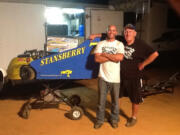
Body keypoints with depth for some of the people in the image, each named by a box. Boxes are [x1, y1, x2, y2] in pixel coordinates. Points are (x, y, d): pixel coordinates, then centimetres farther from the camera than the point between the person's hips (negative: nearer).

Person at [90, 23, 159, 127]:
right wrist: (96, 35, 9)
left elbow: (155, 54, -22)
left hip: (134, 77, -4)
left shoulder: (140, 45, -16)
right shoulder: (120, 40, -5)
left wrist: (143, 64, -18)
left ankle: (134, 118, 34)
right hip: (120, 75, 4)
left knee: (135, 99, 12)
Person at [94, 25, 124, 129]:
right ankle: (100, 120, 24)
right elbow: (97, 59, -8)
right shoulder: (101, 44, 5)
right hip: (103, 77, 1)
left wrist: (105, 54, -11)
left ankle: (114, 119, 30)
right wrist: (113, 57, -12)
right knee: (101, 100, 8)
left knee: (115, 100, 11)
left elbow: (120, 57, -16)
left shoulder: (119, 44, 2)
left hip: (115, 78, 0)